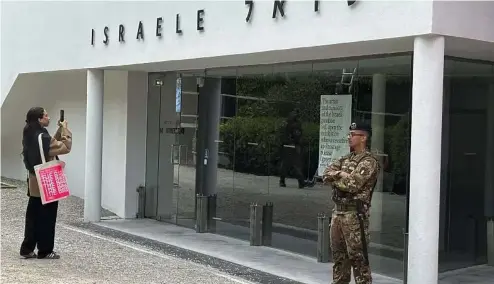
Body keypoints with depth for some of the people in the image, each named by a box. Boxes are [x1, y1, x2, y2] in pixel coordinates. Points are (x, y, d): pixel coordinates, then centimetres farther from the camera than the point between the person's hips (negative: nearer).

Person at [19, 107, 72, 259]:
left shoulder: (31, 136, 7)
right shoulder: (42, 137, -21)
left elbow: (53, 144, 18)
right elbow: (65, 148, -17)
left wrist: (59, 130, 10)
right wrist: (65, 129, -8)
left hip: (35, 182, 9)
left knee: (33, 216, 13)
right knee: (47, 218, 2)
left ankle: (27, 249, 16)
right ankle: (45, 251, 9)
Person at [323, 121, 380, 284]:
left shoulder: (368, 162, -10)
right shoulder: (346, 159, 17)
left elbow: (352, 184, -20)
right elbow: (326, 175, 8)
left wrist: (335, 177, -4)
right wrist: (341, 174, -11)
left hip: (355, 214, -8)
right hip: (338, 211, 8)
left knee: (357, 257, -5)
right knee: (338, 254, 14)